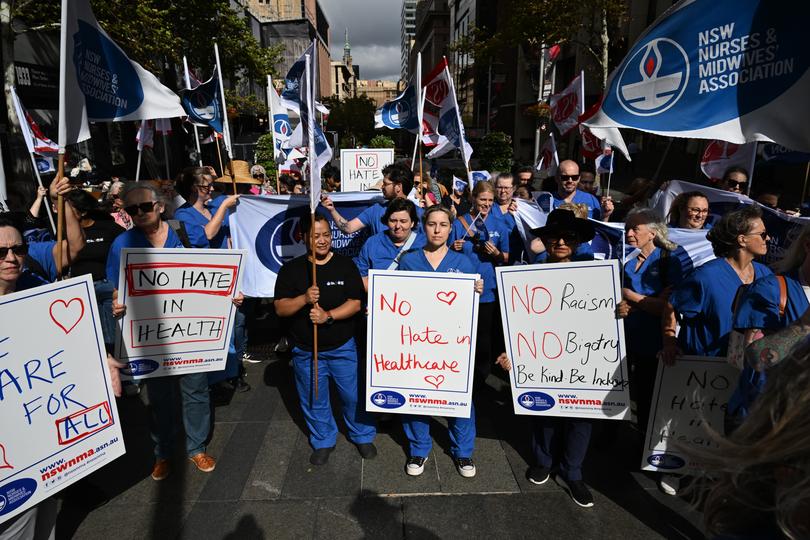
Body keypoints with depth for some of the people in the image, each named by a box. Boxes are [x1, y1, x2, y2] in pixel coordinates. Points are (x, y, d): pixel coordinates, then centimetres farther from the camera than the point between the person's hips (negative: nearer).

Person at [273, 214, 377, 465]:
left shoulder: (345, 265, -5)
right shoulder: (291, 269, -3)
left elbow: (355, 303, -10)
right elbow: (280, 308, -7)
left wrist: (328, 316, -24)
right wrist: (304, 299, -25)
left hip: (343, 347, -1)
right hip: (306, 350, 1)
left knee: (354, 395, 10)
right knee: (314, 400, 15)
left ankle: (363, 436, 34)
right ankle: (323, 441, 38)